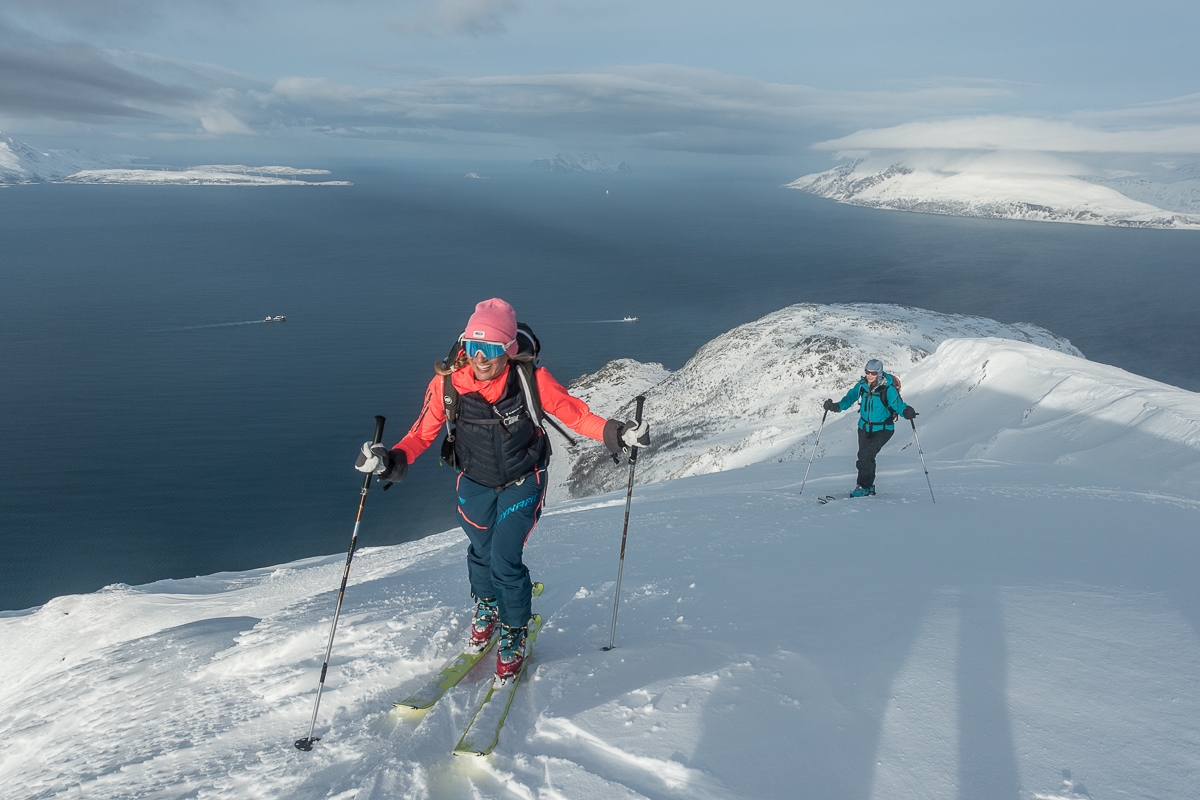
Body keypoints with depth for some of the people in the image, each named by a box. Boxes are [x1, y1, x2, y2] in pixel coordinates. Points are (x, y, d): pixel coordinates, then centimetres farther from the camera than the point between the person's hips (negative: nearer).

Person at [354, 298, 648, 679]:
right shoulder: (447, 382, -20)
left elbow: (573, 412, -15)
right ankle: (486, 607, 54)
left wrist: (615, 433, -27)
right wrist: (392, 459, -29)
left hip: (522, 482, -2)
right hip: (475, 483, 3)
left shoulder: (530, 378, -24)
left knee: (506, 560, -8)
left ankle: (515, 632, 23)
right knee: (481, 553, 19)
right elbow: (423, 432, -12)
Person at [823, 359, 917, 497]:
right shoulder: (862, 384, -5)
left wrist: (906, 411, -43)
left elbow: (897, 404, -21)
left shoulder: (888, 388, -19)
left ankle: (864, 487, -4)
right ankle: (869, 487, 32)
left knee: (866, 456, -17)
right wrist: (837, 406, -14)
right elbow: (850, 397, 3)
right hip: (864, 427, 6)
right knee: (864, 457, 14)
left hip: (883, 429, -6)